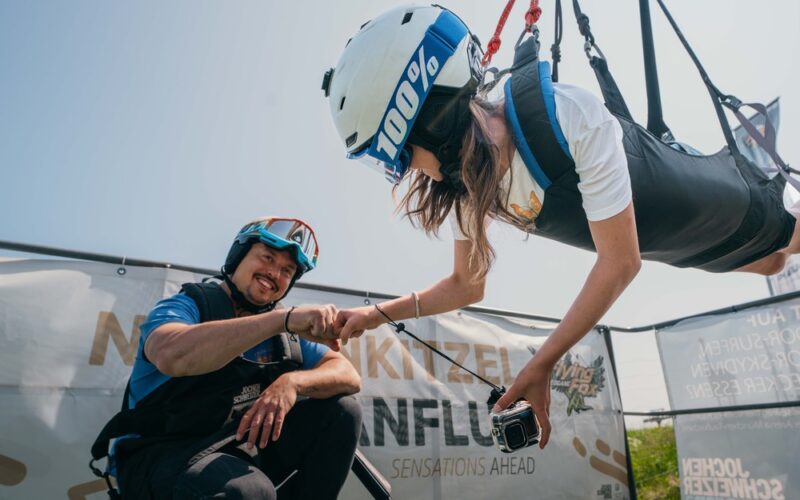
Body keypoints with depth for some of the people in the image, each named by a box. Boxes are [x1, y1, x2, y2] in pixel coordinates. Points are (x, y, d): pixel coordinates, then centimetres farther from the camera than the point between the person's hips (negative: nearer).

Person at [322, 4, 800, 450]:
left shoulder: (571, 115, -44)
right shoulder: (467, 182, -24)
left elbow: (620, 263, -37)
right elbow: (467, 284, -12)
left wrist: (541, 365, -38)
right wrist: (379, 313, -22)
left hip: (723, 205, -5)